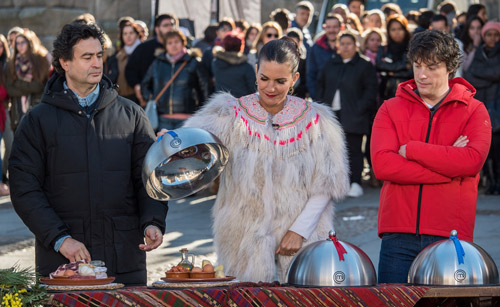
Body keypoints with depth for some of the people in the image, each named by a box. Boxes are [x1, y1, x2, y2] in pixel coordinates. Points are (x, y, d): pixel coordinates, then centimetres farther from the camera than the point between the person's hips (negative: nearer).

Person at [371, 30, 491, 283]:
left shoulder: (473, 111, 8)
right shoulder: (391, 109, 10)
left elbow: (473, 160, -11)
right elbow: (382, 164, -6)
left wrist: (411, 150, -7)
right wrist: (448, 168, -10)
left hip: (450, 235, -1)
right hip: (399, 235, 1)